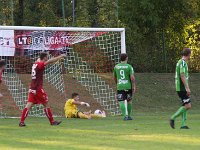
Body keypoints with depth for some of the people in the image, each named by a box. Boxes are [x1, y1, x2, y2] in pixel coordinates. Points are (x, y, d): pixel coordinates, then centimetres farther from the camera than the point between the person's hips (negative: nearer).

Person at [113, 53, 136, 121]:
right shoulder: (129, 67, -5)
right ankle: (129, 116, 23)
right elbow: (132, 77, -12)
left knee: (121, 102, -4)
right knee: (129, 101, 16)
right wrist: (134, 87, -4)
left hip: (120, 87, 1)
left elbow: (115, 78, 16)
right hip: (128, 86, -1)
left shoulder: (116, 67, 5)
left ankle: (125, 115, -21)